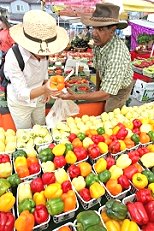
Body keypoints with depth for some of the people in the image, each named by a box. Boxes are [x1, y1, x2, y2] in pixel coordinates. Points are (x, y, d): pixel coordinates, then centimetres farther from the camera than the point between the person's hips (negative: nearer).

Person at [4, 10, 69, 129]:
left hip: (39, 100, 4)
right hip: (20, 104, -4)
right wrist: (44, 89, -49)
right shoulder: (13, 58, -33)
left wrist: (46, 89, -8)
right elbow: (22, 94, -32)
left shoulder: (41, 51, -17)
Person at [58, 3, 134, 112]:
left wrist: (75, 97, -45)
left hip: (120, 89, -7)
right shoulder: (99, 41, -16)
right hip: (107, 83, 7)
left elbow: (106, 94, -42)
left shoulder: (117, 55, -41)